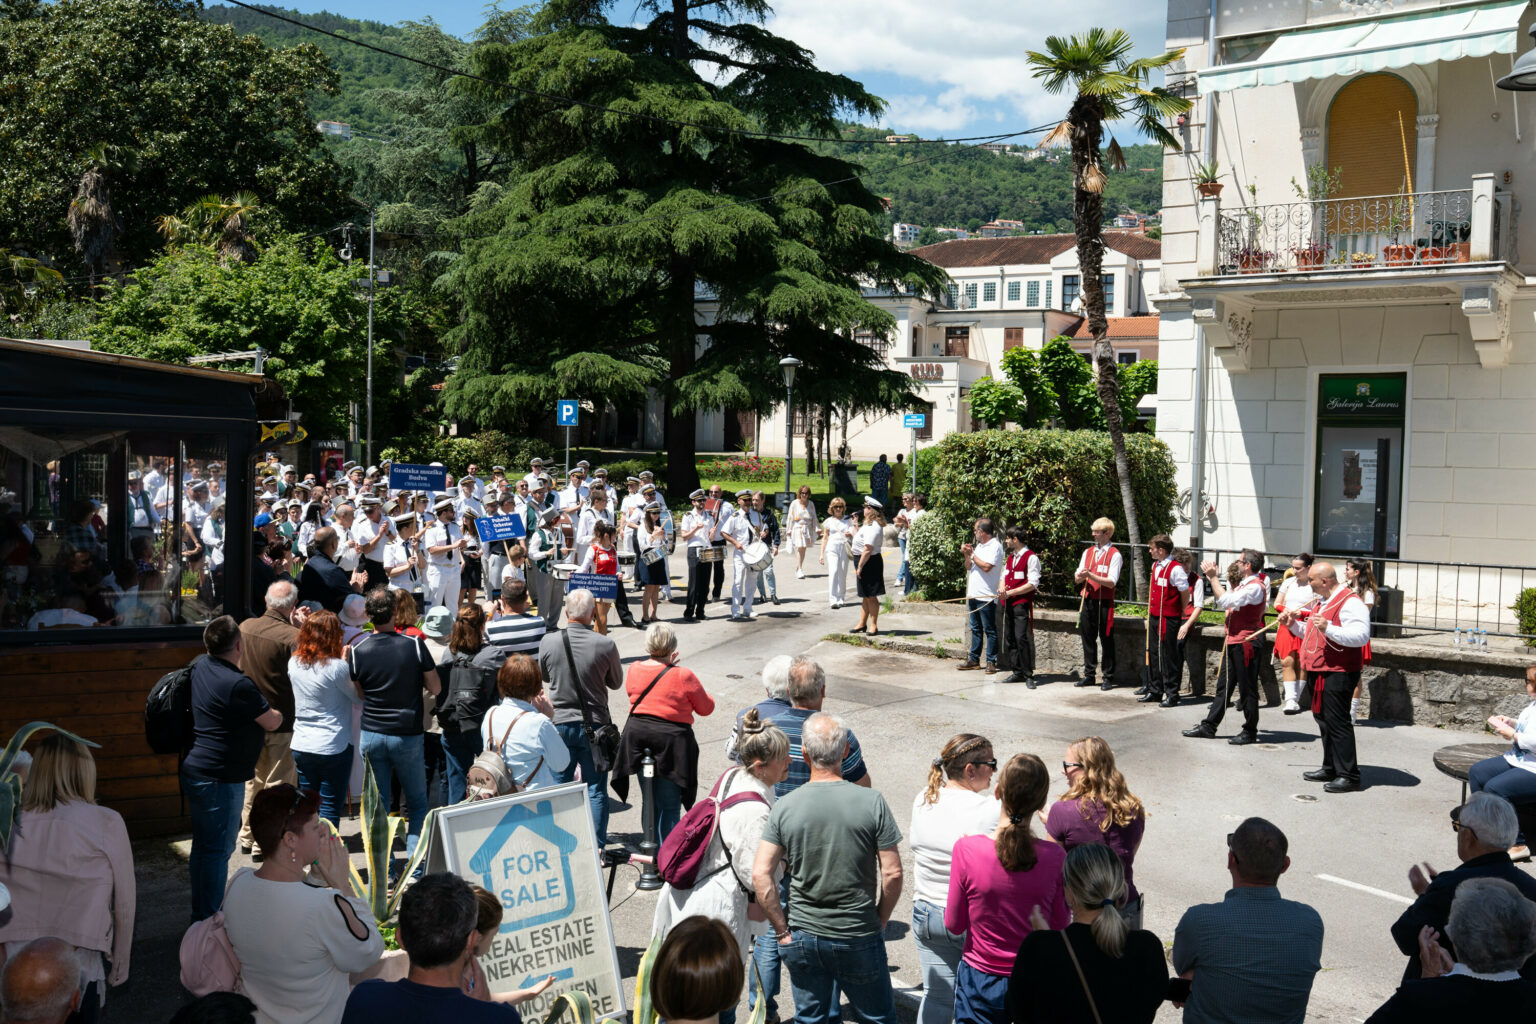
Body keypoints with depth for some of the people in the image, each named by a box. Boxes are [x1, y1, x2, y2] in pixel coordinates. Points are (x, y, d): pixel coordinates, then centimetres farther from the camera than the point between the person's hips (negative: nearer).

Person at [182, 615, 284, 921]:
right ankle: (209, 921, 1)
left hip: (195, 770, 10)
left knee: (203, 844, 17)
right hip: (220, 778, -10)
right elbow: (271, 722, -10)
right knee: (218, 849, -3)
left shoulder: (201, 668, 5)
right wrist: (277, 713, 13)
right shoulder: (239, 686, -21)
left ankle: (200, 916, 28)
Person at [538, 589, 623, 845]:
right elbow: (616, 682, 2)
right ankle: (596, 846, 12)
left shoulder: (548, 641, -10)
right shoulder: (606, 645, -15)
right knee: (595, 789, 8)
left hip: (561, 722, 1)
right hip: (595, 723, -1)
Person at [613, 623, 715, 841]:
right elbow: (706, 708, -1)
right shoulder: (683, 676, -13)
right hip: (671, 743, -4)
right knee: (669, 805, 3)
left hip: (637, 739, 5)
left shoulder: (633, 671, -1)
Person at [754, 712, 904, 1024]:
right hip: (858, 939, -2)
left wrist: (782, 930, -2)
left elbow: (760, 874, -11)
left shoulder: (785, 806, -8)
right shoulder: (872, 802, -13)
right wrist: (878, 922, 3)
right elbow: (892, 874, -12)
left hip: (802, 937, 2)